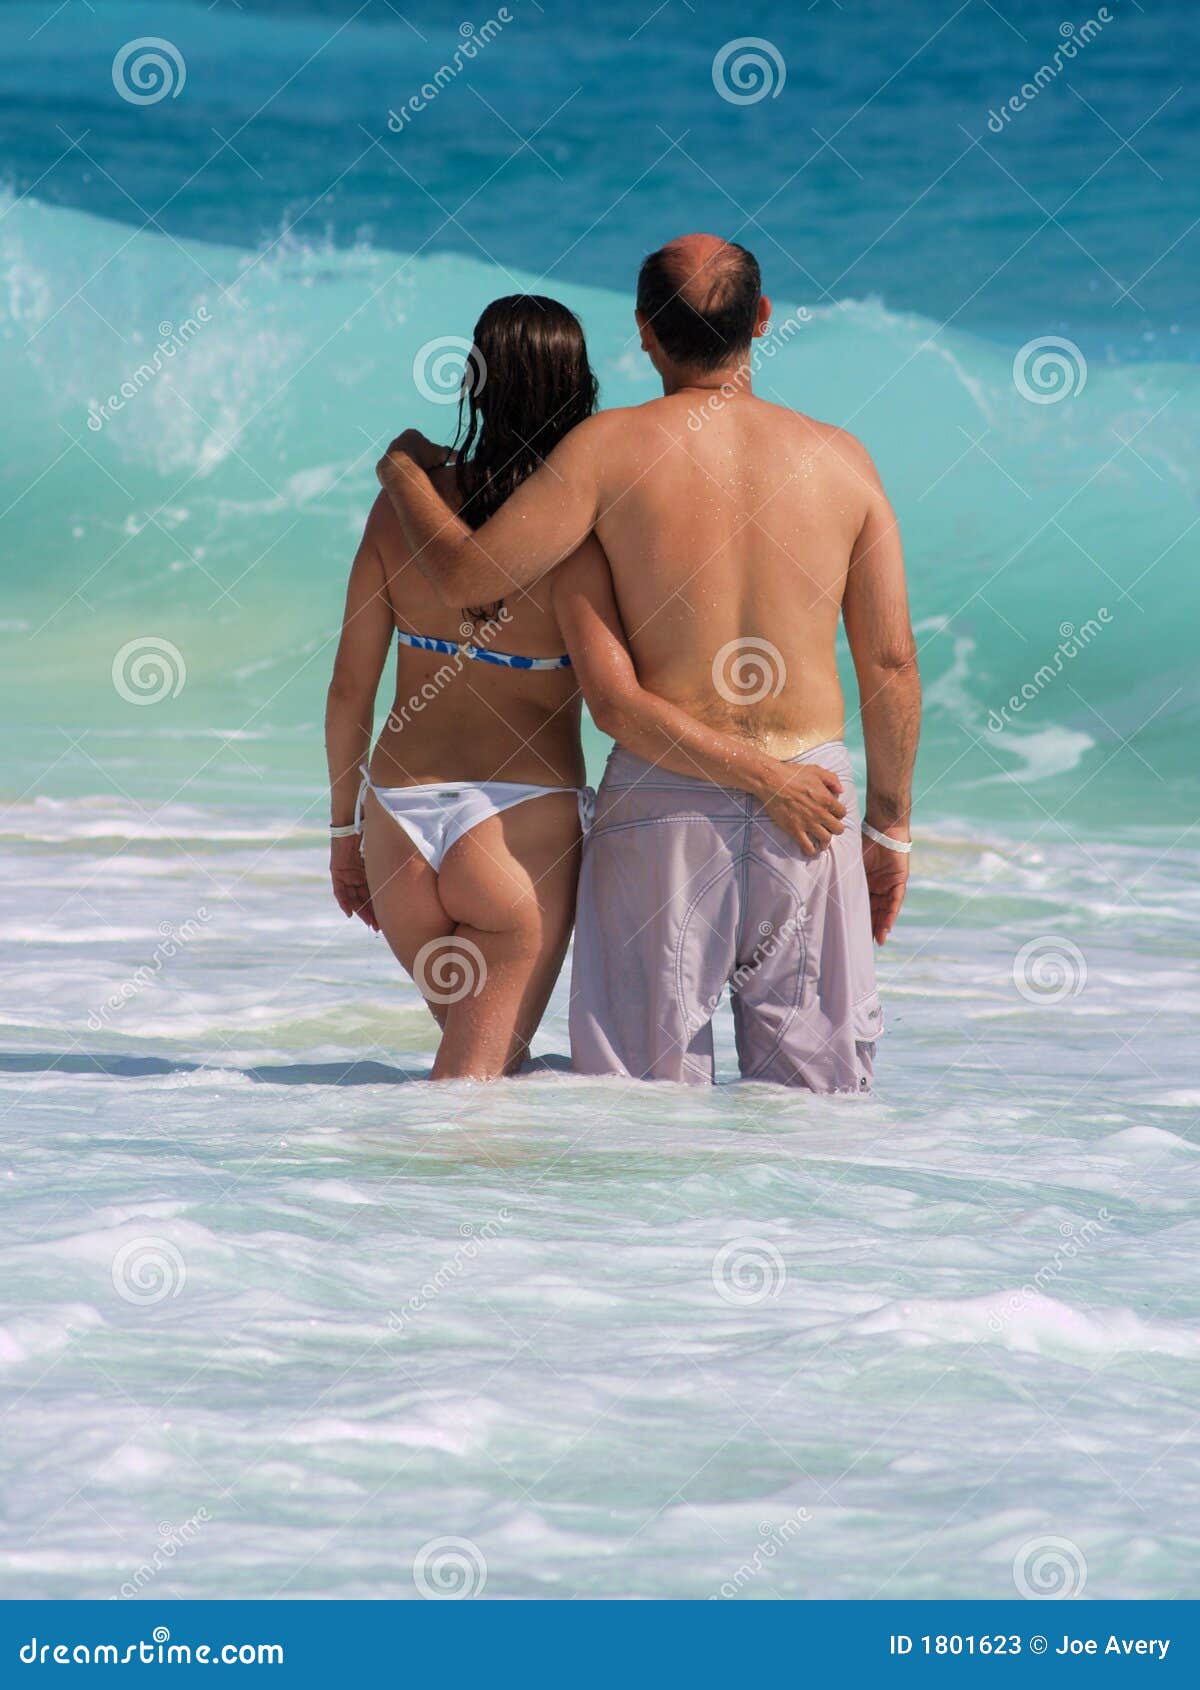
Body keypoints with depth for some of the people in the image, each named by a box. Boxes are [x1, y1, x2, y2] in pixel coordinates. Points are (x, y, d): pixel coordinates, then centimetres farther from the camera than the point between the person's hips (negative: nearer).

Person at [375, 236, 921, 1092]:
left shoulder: (613, 449, -7)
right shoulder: (841, 459, 2)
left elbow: (467, 573, -6)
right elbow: (892, 664, 4)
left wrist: (405, 475, 14)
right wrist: (890, 825, 15)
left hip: (665, 800, -2)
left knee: (646, 1103, 4)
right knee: (815, 1092, 8)